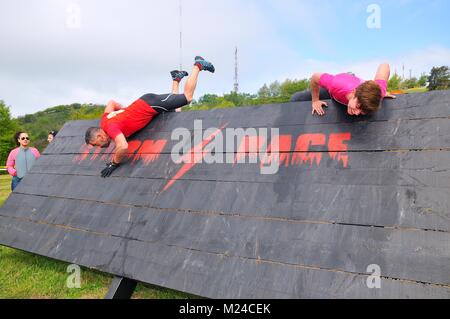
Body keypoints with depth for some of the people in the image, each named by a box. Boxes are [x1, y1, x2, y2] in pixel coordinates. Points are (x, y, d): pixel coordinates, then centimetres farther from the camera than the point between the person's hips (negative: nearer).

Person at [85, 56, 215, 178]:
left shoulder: (110, 127, -28)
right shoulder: (104, 121, -2)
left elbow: (123, 147, -44)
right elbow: (111, 103, 16)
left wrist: (114, 164, -29)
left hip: (152, 104, -7)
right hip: (145, 102, 7)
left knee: (187, 97, 9)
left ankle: (198, 65, 21)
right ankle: (177, 79, 37)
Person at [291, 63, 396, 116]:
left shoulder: (374, 93, -45)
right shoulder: (337, 85, -53)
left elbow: (384, 65, -29)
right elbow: (315, 77, -32)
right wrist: (315, 101, -21)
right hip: (331, 90, -1)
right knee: (296, 99, -4)